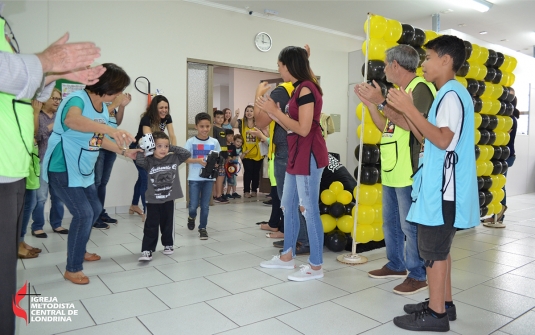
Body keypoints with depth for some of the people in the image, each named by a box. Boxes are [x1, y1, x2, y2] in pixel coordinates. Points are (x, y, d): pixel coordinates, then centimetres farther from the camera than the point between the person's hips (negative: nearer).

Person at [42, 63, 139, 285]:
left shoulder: (103, 107, 4)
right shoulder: (77, 99, -23)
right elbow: (71, 120, -48)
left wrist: (124, 151, 13)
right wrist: (111, 129, -61)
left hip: (83, 171, 10)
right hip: (62, 169, -10)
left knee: (95, 209, 18)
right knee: (83, 213, -12)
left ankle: (78, 251, 39)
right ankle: (73, 269, 4)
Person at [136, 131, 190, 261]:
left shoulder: (174, 159, 2)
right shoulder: (149, 161, -5)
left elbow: (187, 154, -4)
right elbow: (139, 161, -23)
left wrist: (172, 148, -6)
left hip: (169, 198, 2)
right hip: (153, 199, -2)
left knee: (168, 224, 15)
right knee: (151, 226, -1)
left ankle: (168, 244, 34)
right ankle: (147, 250, 3)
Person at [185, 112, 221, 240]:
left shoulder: (214, 142, 1)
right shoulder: (191, 141, -5)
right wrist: (198, 160, -20)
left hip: (209, 177, 2)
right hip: (194, 178, -1)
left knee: (205, 205, 7)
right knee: (194, 205, 1)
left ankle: (203, 228, 24)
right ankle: (192, 217, 35)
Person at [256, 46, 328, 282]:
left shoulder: (306, 89, -13)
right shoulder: (299, 89, 16)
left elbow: (303, 129, -19)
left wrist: (275, 111, -13)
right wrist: (271, 112, 9)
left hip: (309, 156, -10)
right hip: (296, 156, 11)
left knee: (309, 210, -4)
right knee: (288, 206, 15)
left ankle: (316, 266, 7)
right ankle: (287, 257, 28)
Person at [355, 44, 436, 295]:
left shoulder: (420, 87, -11)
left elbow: (408, 123, -24)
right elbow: (385, 126, 19)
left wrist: (380, 102, -21)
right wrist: (368, 102, 14)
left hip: (408, 172, -10)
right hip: (392, 171, 10)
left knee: (411, 225, -2)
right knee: (391, 222, 17)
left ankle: (418, 275, 11)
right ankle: (396, 265, 31)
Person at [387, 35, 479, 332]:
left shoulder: (451, 94, -14)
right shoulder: (448, 94, 18)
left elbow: (442, 140, -23)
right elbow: (428, 138, 15)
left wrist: (410, 108, -22)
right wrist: (404, 110, 10)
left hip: (443, 188, -10)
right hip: (439, 185, 10)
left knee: (433, 249, -2)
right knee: (438, 248, 16)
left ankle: (435, 314, 10)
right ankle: (444, 303, 28)